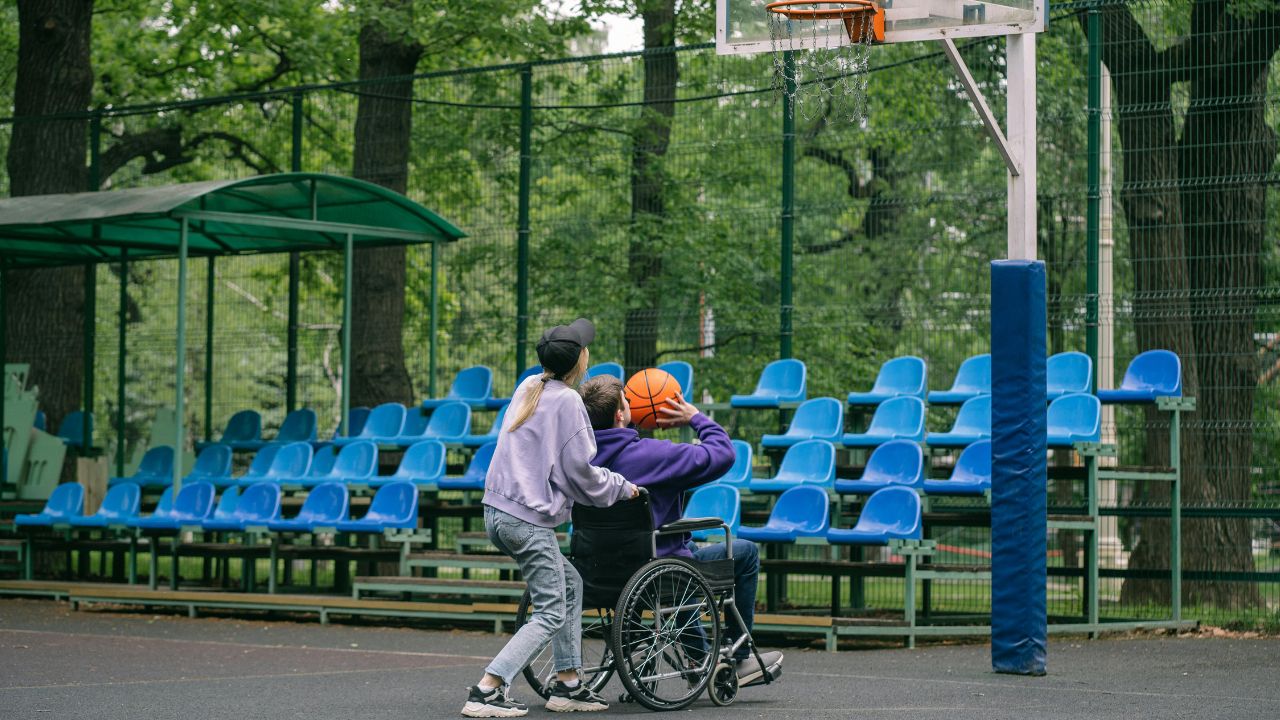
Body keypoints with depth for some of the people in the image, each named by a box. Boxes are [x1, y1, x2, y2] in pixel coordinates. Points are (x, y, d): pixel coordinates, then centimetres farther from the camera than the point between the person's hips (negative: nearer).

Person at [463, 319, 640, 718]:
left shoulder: (528, 387, 12)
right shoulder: (568, 401, -12)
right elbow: (579, 472, -10)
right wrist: (623, 487, 6)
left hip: (498, 511, 9)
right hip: (530, 520, -9)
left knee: (569, 584, 20)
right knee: (551, 614, -3)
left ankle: (567, 685, 20)